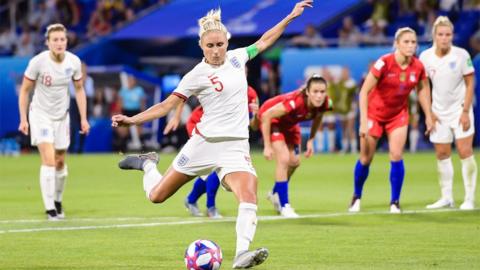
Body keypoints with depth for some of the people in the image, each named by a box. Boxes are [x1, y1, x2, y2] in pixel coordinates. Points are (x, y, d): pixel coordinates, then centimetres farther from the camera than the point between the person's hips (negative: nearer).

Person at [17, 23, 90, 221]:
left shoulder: (74, 62, -8)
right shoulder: (38, 62, -18)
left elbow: (79, 90, 6)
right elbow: (24, 90, -8)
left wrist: (83, 118, 3)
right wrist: (23, 119, -11)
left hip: (62, 116, 4)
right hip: (40, 114, -4)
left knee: (60, 163, 11)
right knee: (49, 160, -17)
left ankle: (58, 202, 33)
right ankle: (50, 209, -13)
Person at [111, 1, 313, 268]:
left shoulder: (236, 57, 6)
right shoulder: (196, 76, -7)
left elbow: (263, 42, 23)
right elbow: (167, 105, -5)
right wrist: (131, 120, -16)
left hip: (236, 146, 2)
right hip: (204, 143, -2)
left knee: (249, 196, -26)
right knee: (157, 196, 8)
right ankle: (148, 163, 41)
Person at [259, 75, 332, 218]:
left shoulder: (325, 104, -25)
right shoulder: (295, 102, -43)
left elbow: (317, 117, 1)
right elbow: (266, 116, -33)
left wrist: (311, 140, -1)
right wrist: (267, 146, -29)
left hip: (289, 122, 7)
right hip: (271, 119, -7)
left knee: (294, 162, 10)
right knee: (284, 158, -18)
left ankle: (275, 194, 38)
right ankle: (284, 206, -7)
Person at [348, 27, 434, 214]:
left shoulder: (418, 67, -13)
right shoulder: (384, 63, -26)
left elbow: (423, 89, 7)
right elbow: (364, 91, -22)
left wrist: (428, 116, 6)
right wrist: (363, 121, -25)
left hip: (398, 114, 3)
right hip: (375, 113, -3)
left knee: (396, 156, -10)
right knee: (365, 159, 5)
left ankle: (395, 202, 4)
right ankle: (356, 197, 28)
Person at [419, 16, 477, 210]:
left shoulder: (461, 55, -13)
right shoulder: (425, 57, -6)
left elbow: (470, 83, -7)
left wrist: (466, 111, -12)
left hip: (460, 109, -3)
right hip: (439, 112, 3)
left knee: (465, 152, -8)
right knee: (442, 154, 5)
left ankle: (469, 199, -2)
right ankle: (446, 198, 15)